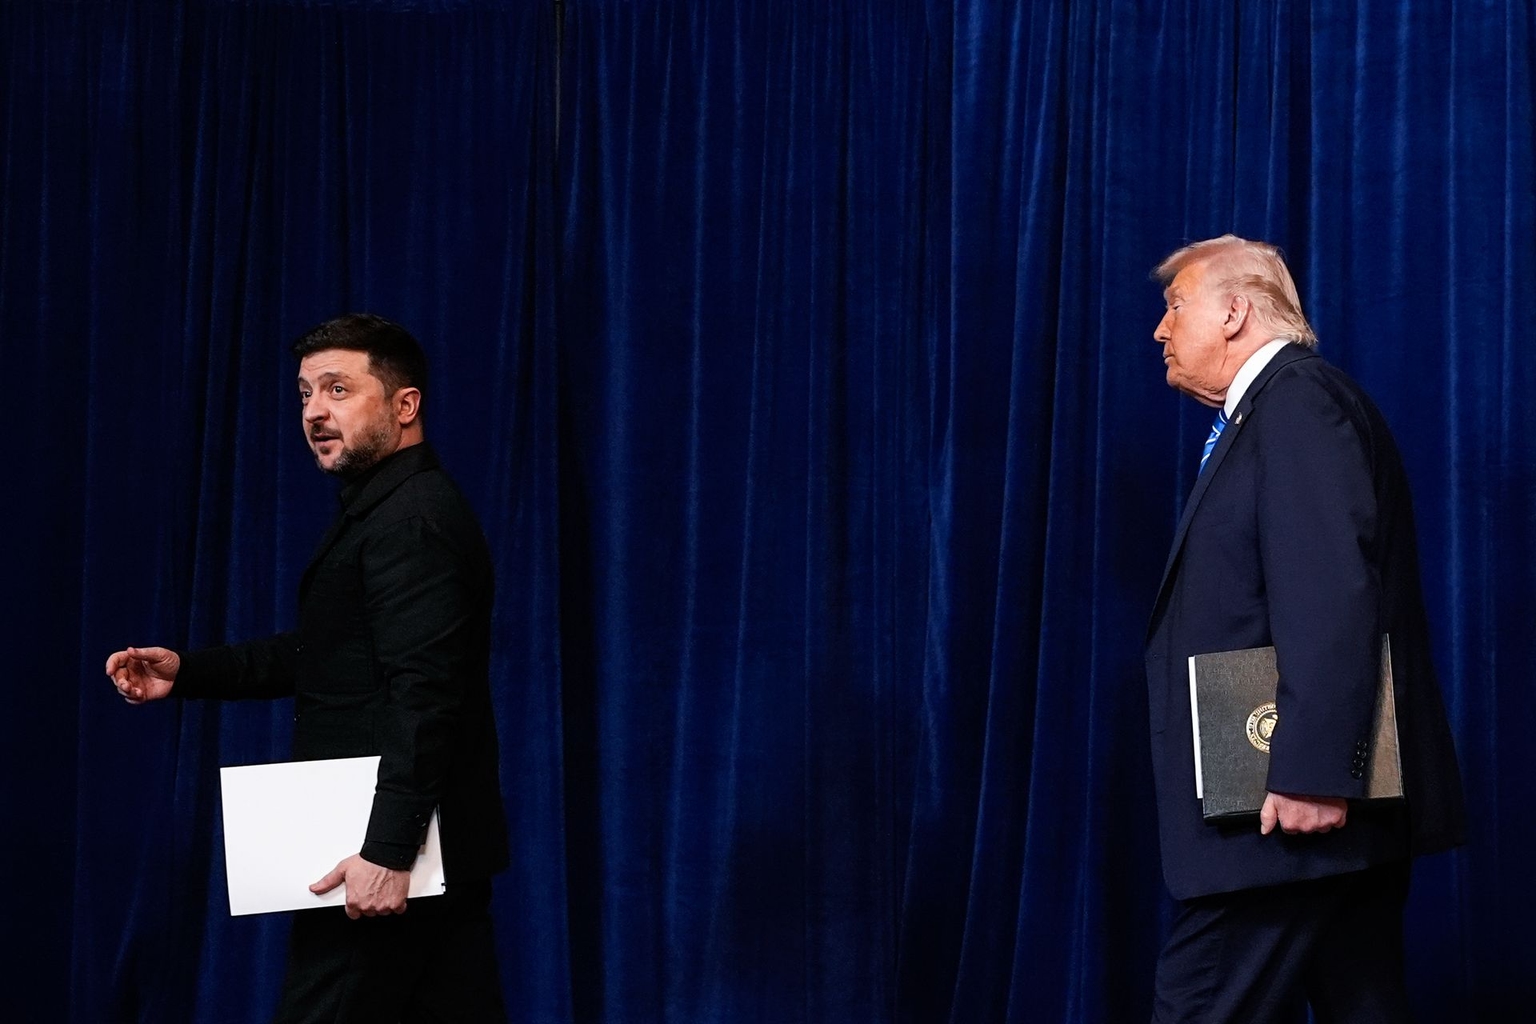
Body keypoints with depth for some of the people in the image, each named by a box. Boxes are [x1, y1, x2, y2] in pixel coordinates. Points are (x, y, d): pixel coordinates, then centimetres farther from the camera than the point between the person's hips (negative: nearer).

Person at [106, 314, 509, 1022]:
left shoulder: (412, 519, -17)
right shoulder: (386, 507, 15)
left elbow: (423, 694, -25)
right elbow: (327, 654, 21)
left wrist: (388, 851, -28)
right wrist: (186, 672, 11)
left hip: (387, 861, -10)